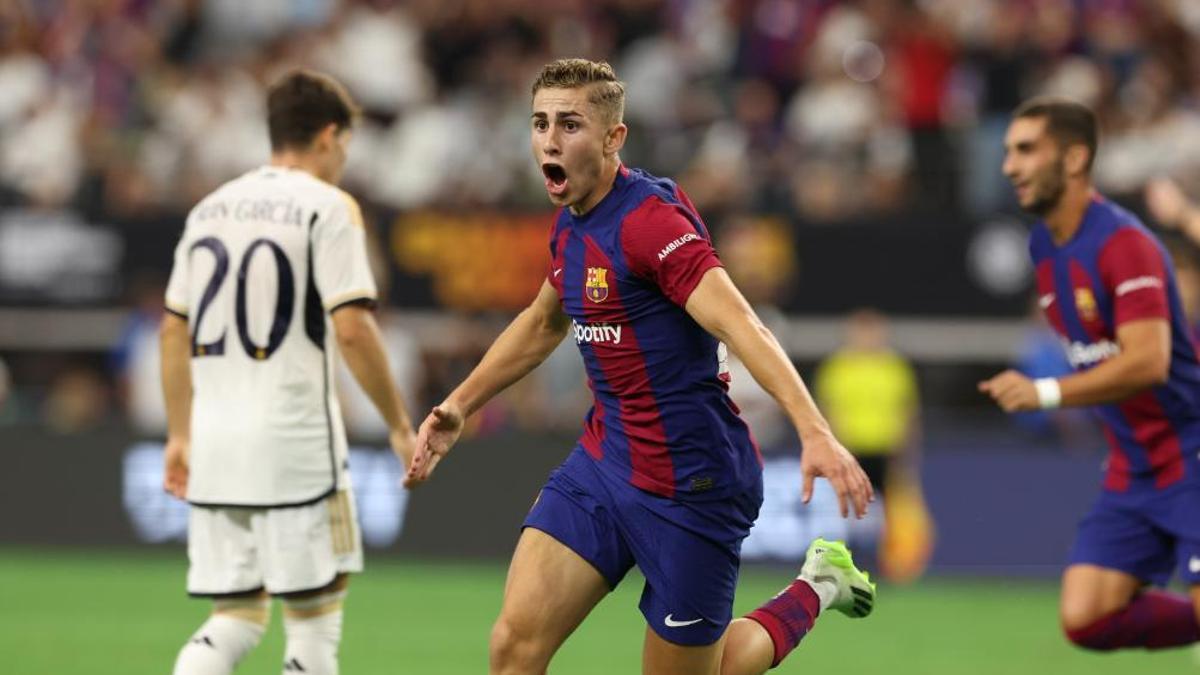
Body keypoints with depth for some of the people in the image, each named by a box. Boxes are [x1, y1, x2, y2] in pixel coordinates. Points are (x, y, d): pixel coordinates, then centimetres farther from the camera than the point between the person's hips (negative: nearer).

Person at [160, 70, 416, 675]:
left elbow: (175, 332, 15)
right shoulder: (327, 206, -6)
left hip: (214, 442, 6)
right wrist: (399, 425, -5)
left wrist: (180, 435, 22)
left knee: (235, 619, 10)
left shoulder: (211, 208, 13)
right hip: (295, 438, -6)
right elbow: (351, 330, -14)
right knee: (314, 617, 3)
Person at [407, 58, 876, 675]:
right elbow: (542, 323, 28)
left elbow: (743, 327, -31)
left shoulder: (649, 220, -21)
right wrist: (459, 405, 27)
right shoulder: (571, 227, 7)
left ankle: (815, 589, 30)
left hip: (690, 484, -7)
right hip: (603, 460, 7)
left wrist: (814, 433, -43)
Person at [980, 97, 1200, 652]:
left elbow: (1148, 361, -30)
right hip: (1132, 475, 8)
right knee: (1086, 620, -5)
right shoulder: (1043, 245, 9)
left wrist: (1046, 393, -36)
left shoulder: (1123, 243, -18)